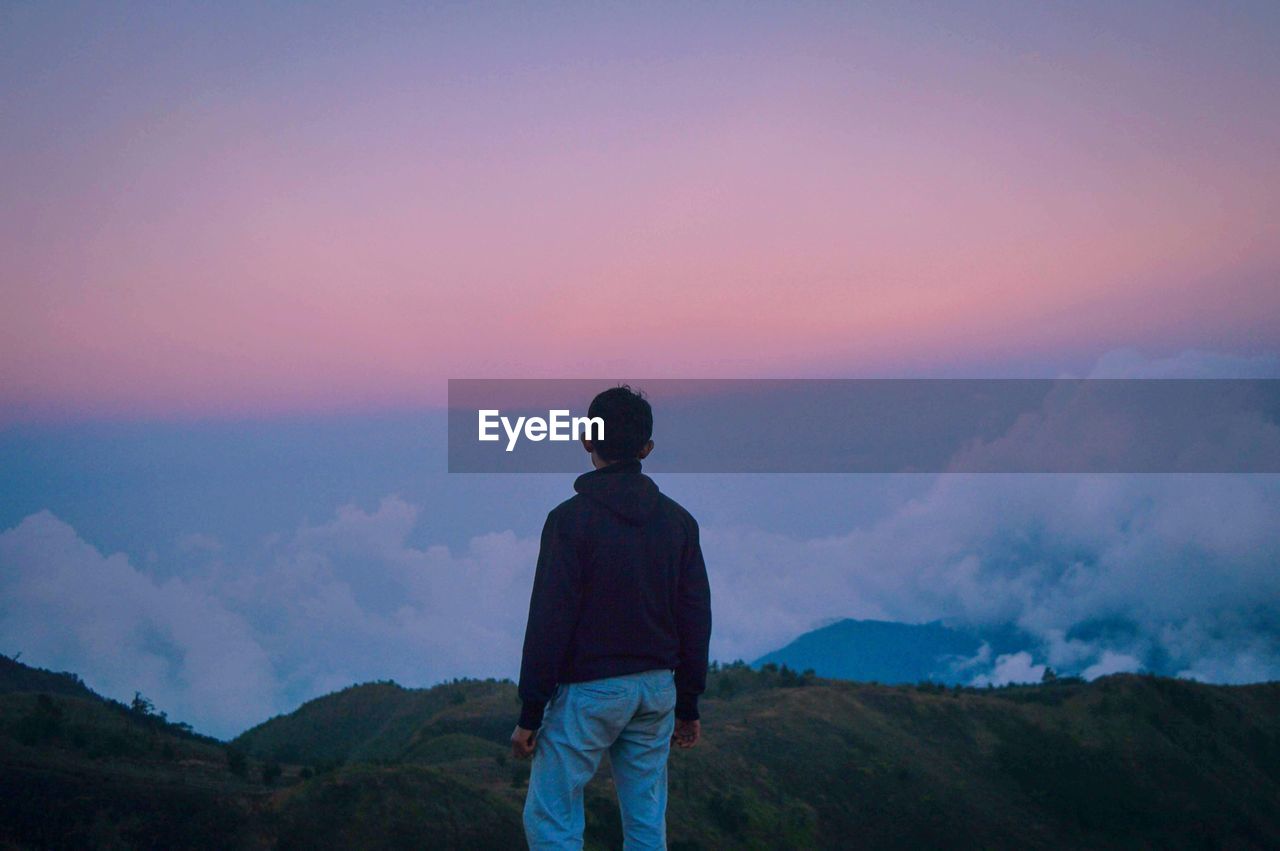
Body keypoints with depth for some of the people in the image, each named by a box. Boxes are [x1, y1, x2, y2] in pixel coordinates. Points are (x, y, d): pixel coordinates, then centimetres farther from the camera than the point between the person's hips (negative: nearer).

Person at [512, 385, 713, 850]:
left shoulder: (571, 518, -11)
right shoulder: (679, 520, 6)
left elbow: (549, 621, -13)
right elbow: (696, 617, 8)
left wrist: (530, 714, -8)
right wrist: (688, 706, 16)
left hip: (588, 691, -5)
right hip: (657, 688, 6)